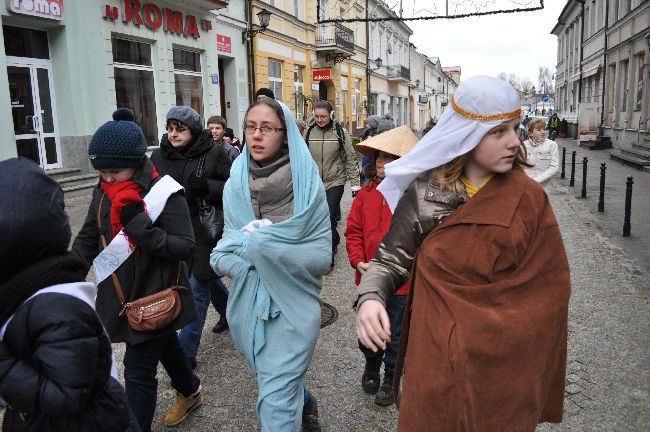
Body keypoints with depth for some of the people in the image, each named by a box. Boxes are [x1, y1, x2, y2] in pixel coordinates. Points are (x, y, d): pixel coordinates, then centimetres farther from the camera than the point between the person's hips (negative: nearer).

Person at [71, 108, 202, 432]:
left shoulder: (163, 193, -20)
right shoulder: (103, 193, 0)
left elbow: (185, 248, -23)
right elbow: (87, 239, 6)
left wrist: (137, 223, -31)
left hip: (155, 297, -7)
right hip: (120, 294, 7)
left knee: (138, 370, -2)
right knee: (164, 345, 27)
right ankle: (190, 393, 51)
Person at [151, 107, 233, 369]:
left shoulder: (215, 154, -9)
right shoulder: (159, 155, 4)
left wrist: (208, 186, -24)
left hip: (206, 232, -5)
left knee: (198, 288, -1)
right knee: (207, 278, 22)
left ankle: (186, 352, 9)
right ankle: (230, 313, 50)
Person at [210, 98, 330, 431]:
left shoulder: (306, 183, -12)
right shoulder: (236, 184, -2)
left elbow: (321, 256, -14)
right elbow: (222, 255, 1)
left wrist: (262, 244, -20)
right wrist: (251, 253, -18)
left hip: (291, 305, -4)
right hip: (249, 303, 5)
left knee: (276, 399, -1)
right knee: (271, 378, 25)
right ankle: (305, 402, 56)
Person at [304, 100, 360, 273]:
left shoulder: (340, 132, -6)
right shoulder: (309, 132, 1)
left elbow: (350, 159, -3)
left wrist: (355, 183, -4)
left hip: (335, 182, -3)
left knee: (329, 219, -9)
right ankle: (335, 240, 40)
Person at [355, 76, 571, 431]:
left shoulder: (529, 198, -7)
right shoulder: (424, 191, -8)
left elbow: (548, 289, -5)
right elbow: (391, 257, -1)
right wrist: (369, 297, -20)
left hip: (503, 365, 0)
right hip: (433, 359, 1)